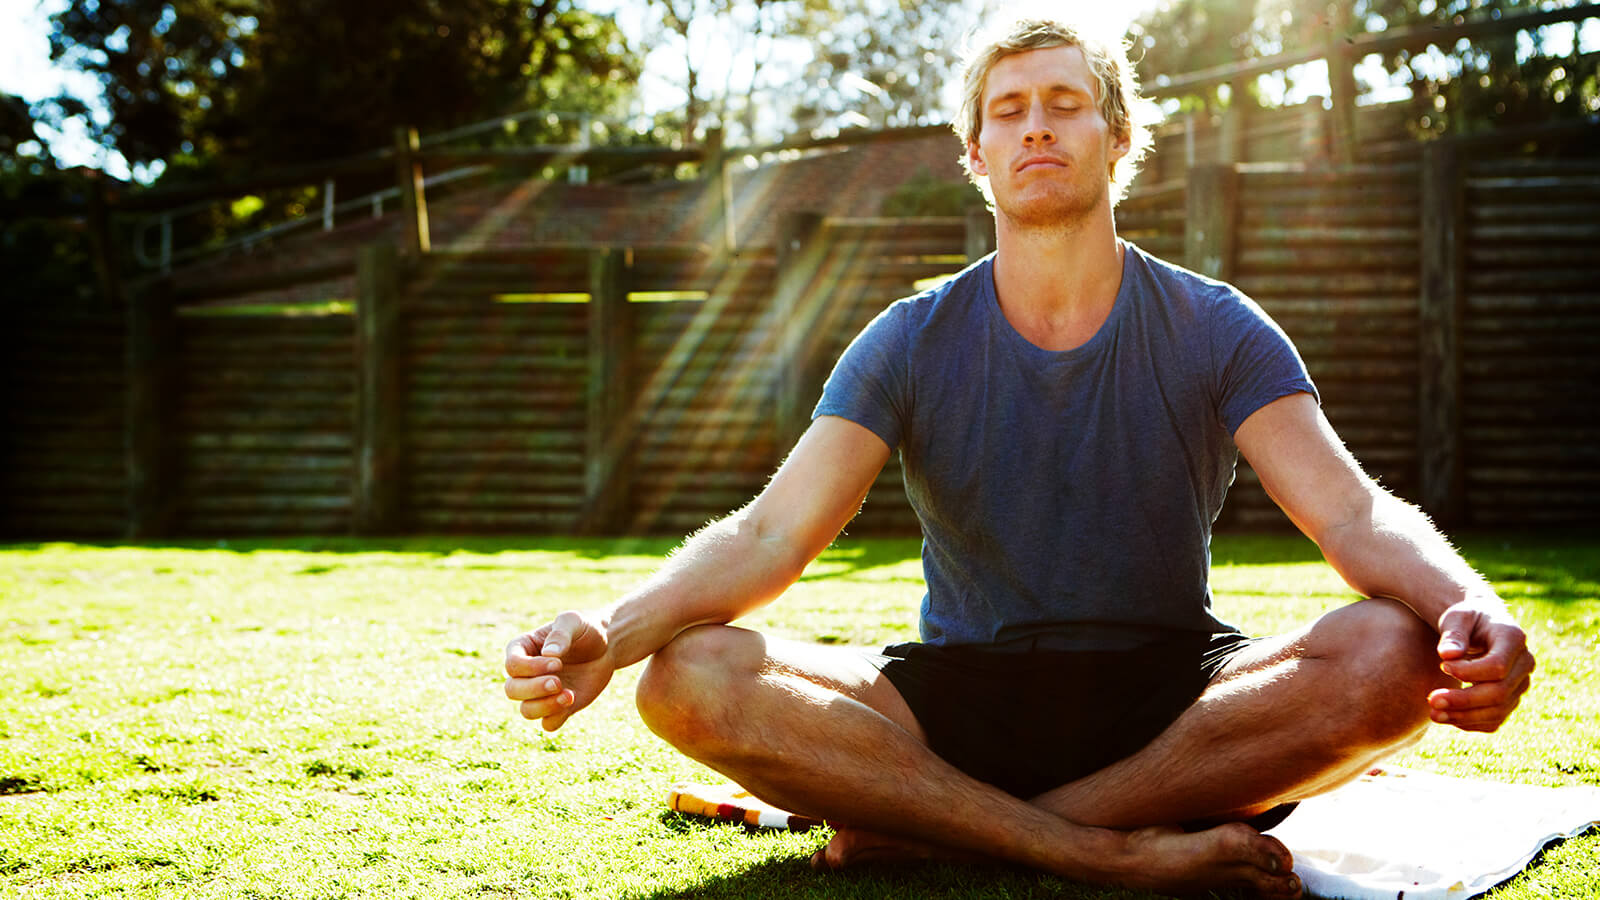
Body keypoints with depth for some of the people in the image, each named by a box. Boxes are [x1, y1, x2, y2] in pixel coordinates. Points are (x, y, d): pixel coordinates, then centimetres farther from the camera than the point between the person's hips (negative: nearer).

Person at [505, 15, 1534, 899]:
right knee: (690, 681, -26)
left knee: (1395, 654, -31)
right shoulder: (912, 345, 0)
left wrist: (1470, 607, -38)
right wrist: (606, 636, -30)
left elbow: (1354, 515, -13)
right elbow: (768, 534, -10)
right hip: (957, 696, 0)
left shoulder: (1218, 334, -1)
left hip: (1172, 700, 0)